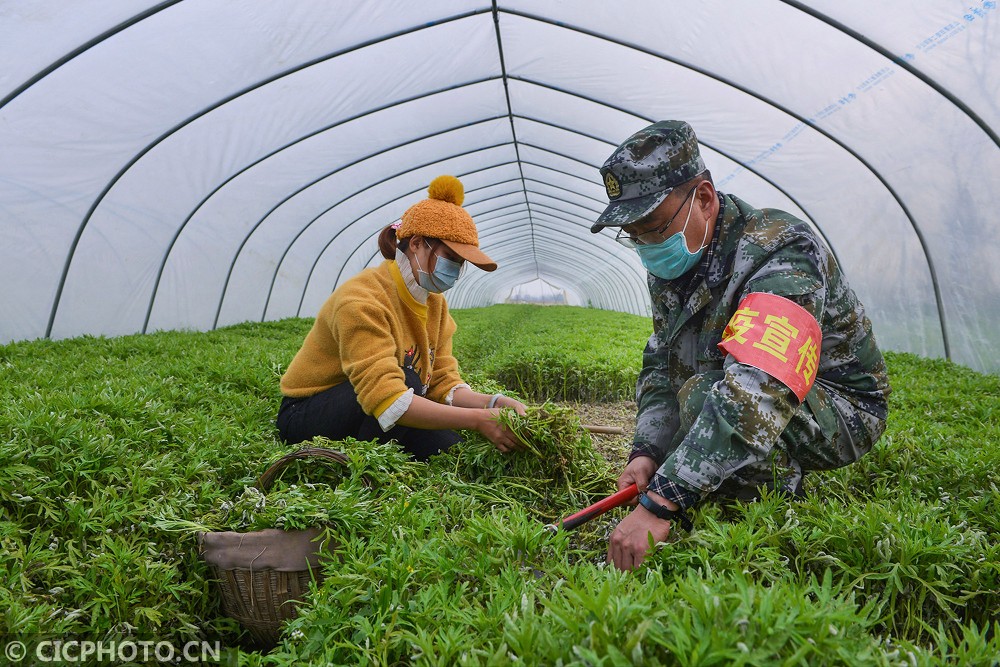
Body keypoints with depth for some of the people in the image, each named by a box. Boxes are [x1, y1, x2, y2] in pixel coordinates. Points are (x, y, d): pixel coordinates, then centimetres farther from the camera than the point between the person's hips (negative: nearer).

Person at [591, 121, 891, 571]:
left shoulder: (781, 254, -30)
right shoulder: (672, 263, -3)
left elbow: (757, 393, -45)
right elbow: (660, 364, 0)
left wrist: (659, 503, -49)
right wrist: (647, 452, -18)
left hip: (840, 412, -8)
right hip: (771, 409, 8)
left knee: (704, 393, -31)